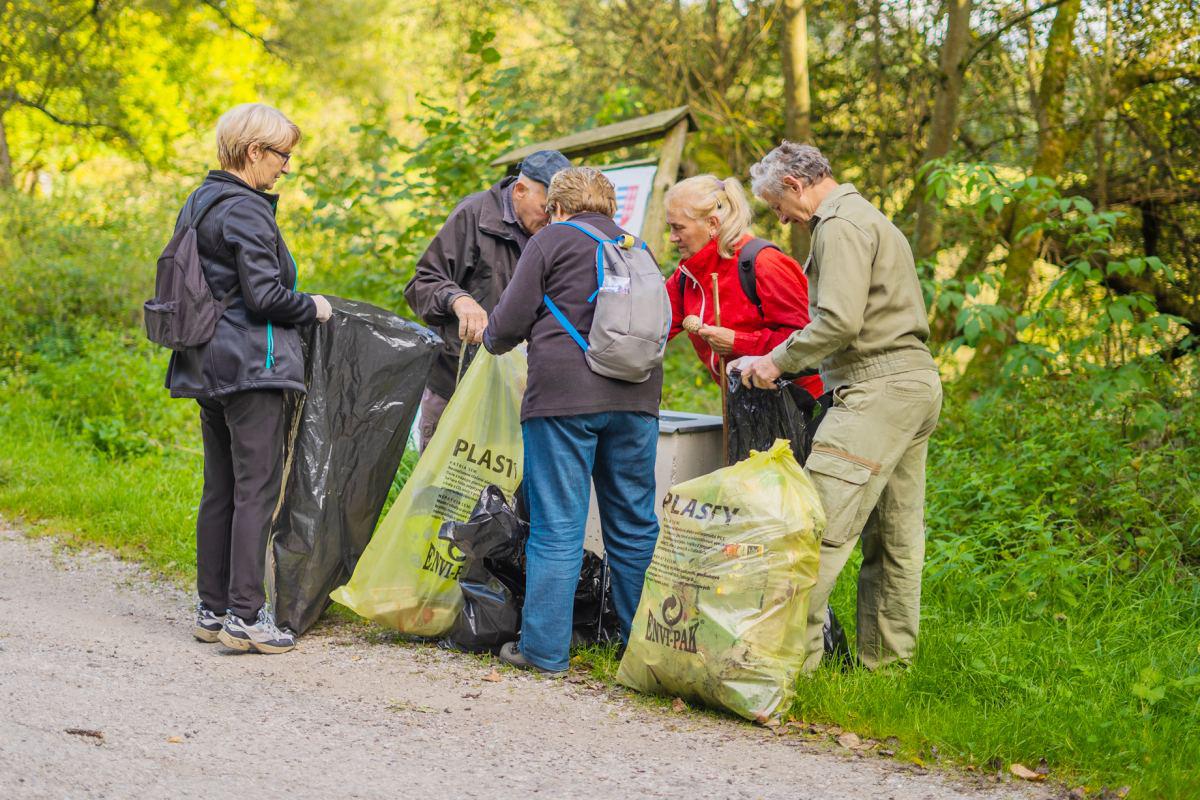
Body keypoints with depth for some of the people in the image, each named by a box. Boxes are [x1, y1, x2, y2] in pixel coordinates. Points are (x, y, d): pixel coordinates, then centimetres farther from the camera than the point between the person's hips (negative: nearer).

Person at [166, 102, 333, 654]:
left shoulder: (199, 205, 15)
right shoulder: (244, 210, -14)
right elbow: (264, 294, -20)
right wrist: (311, 307, -2)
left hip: (209, 363, 10)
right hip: (251, 363, -10)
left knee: (220, 489, 13)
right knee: (257, 489, -7)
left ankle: (212, 609, 17)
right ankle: (245, 614, -8)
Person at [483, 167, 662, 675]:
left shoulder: (551, 241, 3)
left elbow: (512, 320, 1)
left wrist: (492, 340, 21)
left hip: (564, 395, -5)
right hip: (635, 398, 5)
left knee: (557, 526, -2)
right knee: (634, 524, 10)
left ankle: (545, 649, 0)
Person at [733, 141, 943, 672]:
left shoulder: (840, 225, -9)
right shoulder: (869, 218, 25)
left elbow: (839, 320, -20)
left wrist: (777, 361, -10)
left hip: (878, 387, -11)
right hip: (918, 381, 11)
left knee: (822, 527, -13)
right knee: (894, 534, 12)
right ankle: (888, 656, 16)